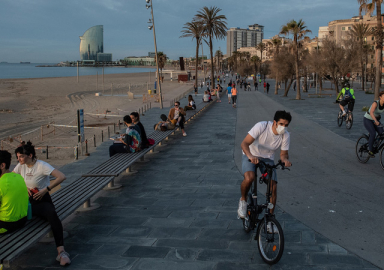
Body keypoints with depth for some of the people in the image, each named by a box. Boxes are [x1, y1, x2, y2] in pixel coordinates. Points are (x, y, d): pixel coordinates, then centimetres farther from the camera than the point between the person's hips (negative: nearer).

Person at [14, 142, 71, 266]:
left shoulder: (41, 166, -12)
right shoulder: (21, 166, 7)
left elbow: (62, 177, -21)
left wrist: (46, 189, -20)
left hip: (42, 201, -6)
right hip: (27, 201, 6)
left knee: (52, 214, -37)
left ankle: (61, 252, -41)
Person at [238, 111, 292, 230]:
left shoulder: (285, 135, -15)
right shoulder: (262, 126, -28)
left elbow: (283, 154, -6)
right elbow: (244, 143, -30)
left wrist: (285, 160, -31)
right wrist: (250, 156, -49)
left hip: (268, 158, 4)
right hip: (250, 155, -4)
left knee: (273, 187, -10)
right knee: (249, 178, -33)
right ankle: (243, 200, -2)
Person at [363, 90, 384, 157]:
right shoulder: (375, 103, -27)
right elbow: (371, 112, -43)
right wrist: (376, 121, -57)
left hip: (376, 120, 6)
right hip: (368, 119, -6)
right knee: (373, 133, -25)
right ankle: (370, 151, -12)